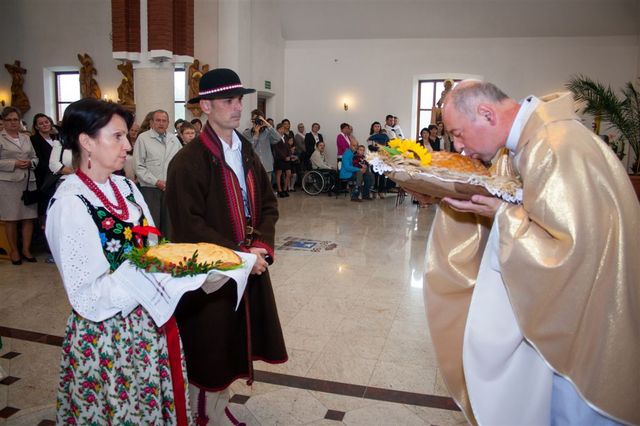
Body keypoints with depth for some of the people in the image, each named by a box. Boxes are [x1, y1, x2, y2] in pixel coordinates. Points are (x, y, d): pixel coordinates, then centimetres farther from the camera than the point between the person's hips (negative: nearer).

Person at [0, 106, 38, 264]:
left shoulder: (26, 138, 16)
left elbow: (35, 158, 17)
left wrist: (30, 163, -4)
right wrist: (14, 164, -15)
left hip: (29, 181, 4)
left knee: (29, 216, 3)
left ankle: (26, 249, 14)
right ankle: (14, 251, 13)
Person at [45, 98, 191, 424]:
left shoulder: (125, 187, 3)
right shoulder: (69, 204, -19)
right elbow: (88, 298, -20)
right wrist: (151, 272, -28)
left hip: (150, 324, 7)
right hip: (107, 337, -7)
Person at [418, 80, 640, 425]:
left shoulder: (558, 150, -29)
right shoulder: (523, 140, 0)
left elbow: (576, 250, -30)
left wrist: (501, 213, -27)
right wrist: (452, 196, -6)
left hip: (585, 311, -8)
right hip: (552, 295, 8)